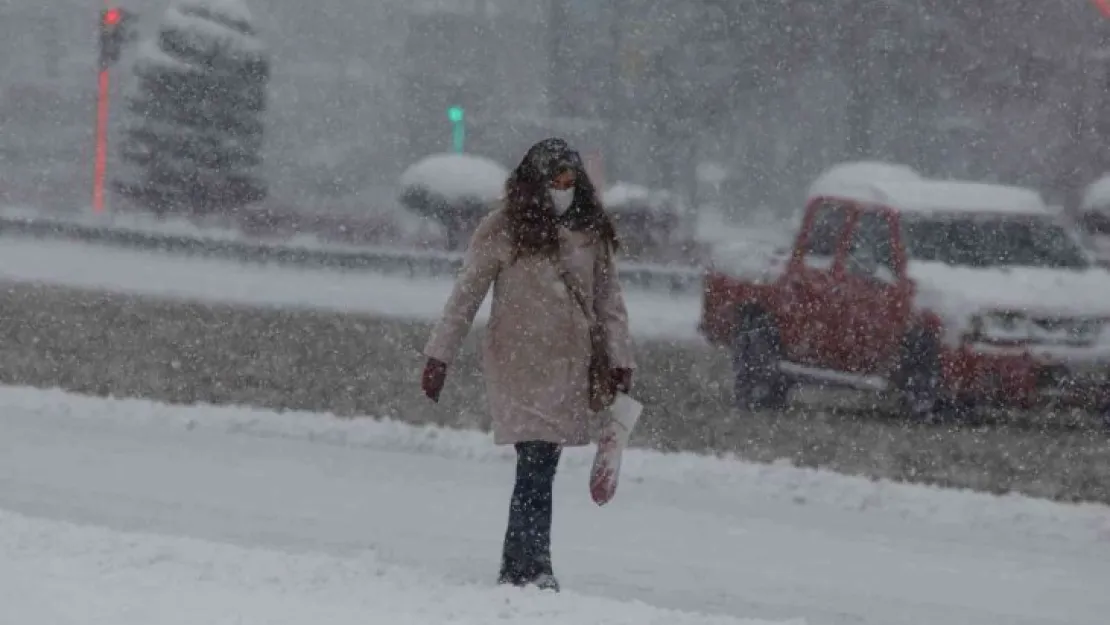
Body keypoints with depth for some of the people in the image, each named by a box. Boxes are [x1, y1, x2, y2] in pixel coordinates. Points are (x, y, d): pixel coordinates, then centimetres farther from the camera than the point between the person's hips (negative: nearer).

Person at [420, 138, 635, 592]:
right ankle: (534, 571, -15)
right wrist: (439, 355, 0)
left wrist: (620, 358, 8)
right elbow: (466, 295, 0)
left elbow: (609, 299, 14)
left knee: (541, 469, 6)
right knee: (536, 466, -13)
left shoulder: (591, 232, 8)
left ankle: (515, 571, 13)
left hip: (568, 366, 4)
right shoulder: (503, 229, -4)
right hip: (519, 363, -4)